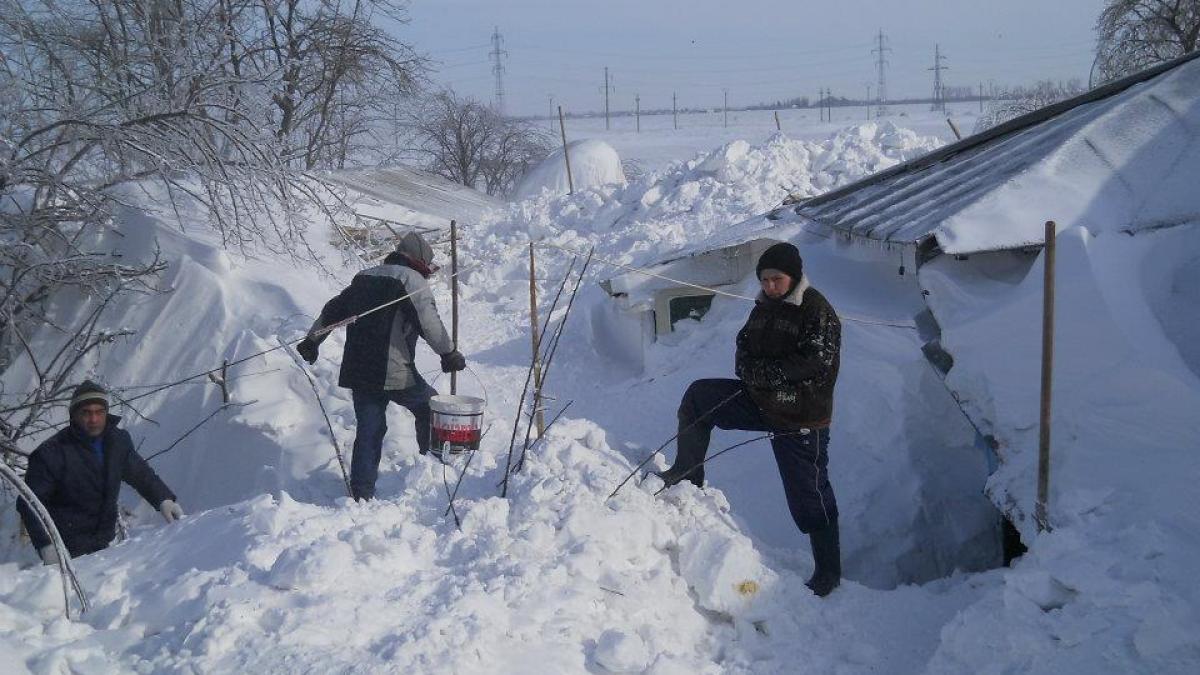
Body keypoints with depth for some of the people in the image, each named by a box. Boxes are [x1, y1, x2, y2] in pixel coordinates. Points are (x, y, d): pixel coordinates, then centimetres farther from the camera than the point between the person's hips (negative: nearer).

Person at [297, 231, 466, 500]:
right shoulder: (411, 279, -3)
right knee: (430, 408, 15)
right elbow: (429, 322, -13)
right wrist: (449, 353, -5)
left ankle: (361, 493, 9)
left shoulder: (364, 277, 18)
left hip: (357, 372, 6)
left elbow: (332, 310, 25)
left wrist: (312, 341, 35)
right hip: (395, 374, -6)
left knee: (368, 431, 10)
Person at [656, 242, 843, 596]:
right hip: (761, 401, 7)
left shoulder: (818, 312, -16)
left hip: (801, 419, -7)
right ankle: (686, 475, 12)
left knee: (809, 497, -1)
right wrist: (750, 371, -11)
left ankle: (829, 572, 14)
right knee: (698, 396, 0)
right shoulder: (764, 307, 9)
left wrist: (760, 371, -20)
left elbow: (814, 365, -24)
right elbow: (744, 346, 13)